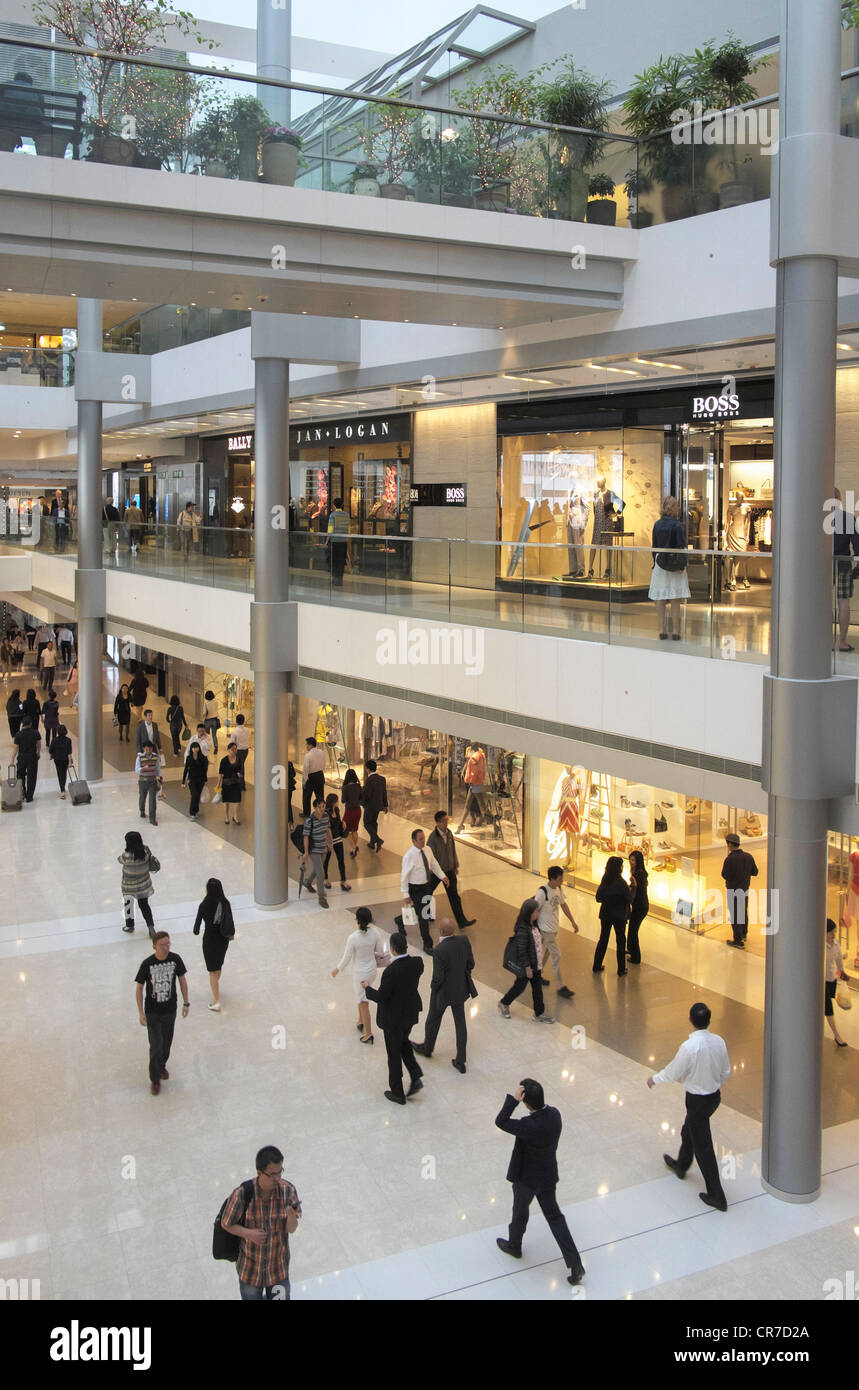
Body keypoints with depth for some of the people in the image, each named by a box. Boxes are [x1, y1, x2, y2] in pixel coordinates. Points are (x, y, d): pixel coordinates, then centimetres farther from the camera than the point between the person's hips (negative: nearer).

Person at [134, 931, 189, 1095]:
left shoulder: (175, 959, -13)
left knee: (167, 1043, 18)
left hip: (170, 1010, 3)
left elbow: (182, 979, 2)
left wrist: (186, 1003, 4)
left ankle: (162, 1066, 46)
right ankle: (155, 1079, 16)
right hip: (152, 1012, -3)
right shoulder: (147, 964, -20)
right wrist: (141, 1012, -9)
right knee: (156, 1046, -3)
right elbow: (139, 988, -9)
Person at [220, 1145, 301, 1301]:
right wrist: (248, 1233, -24)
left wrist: (291, 1216, -34)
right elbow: (226, 1224, -8)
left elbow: (291, 1230, -13)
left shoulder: (288, 1190, -19)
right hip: (250, 1269, -1)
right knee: (251, 1296, 21)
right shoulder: (242, 1194, -24)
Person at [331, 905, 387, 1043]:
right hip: (372, 969, 5)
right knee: (361, 996, 28)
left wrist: (337, 969, 2)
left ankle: (368, 1033, 12)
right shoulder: (375, 932, -15)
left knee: (363, 1002, 7)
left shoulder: (353, 938, -28)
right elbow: (381, 951, -3)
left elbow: (346, 958, -16)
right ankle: (361, 1021, 42)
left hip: (360, 972, -5)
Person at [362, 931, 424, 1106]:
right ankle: (416, 1077, 19)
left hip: (394, 1018, -6)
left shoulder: (391, 971, -32)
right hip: (411, 1012, 6)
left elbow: (381, 997, -22)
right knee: (403, 1042, 31)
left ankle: (397, 1093, 28)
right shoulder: (417, 962, -15)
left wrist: (367, 988, -3)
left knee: (394, 1053, 13)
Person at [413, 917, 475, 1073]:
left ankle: (427, 1048, 47)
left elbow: (438, 978, -25)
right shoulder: (464, 941, -15)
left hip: (443, 992, -5)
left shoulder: (439, 951, -31)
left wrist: (433, 988, -4)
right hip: (460, 989, 5)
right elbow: (470, 965, -3)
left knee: (433, 1020, 23)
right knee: (460, 1023, 17)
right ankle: (460, 1062, 24)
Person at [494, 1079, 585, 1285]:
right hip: (549, 1176, 6)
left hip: (527, 1178, -6)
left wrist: (513, 1099, -36)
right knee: (554, 1216, 19)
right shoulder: (554, 1114, -15)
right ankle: (575, 1265, 16)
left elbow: (500, 1122, -31)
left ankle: (514, 1245, 51)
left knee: (520, 1212, 23)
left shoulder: (530, 1126, -37)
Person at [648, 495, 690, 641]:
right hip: (674, 565, -4)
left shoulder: (657, 525, 5)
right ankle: (675, 631, 2)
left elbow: (654, 546, 9)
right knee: (675, 599, 1)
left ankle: (662, 630, 8)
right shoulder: (677, 525, -10)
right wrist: (682, 566, -10)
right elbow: (681, 547, -13)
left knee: (660, 598, 7)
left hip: (660, 564, 4)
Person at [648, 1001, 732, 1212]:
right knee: (688, 1131, 30)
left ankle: (716, 1196, 13)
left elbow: (673, 1072, -15)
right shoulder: (718, 1041, -9)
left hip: (697, 1100, -7)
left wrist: (654, 1079, 4)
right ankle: (681, 1165, 54)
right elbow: (726, 1071, 5)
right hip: (714, 1096, 7)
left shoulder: (689, 1047, -29)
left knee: (703, 1147, 6)